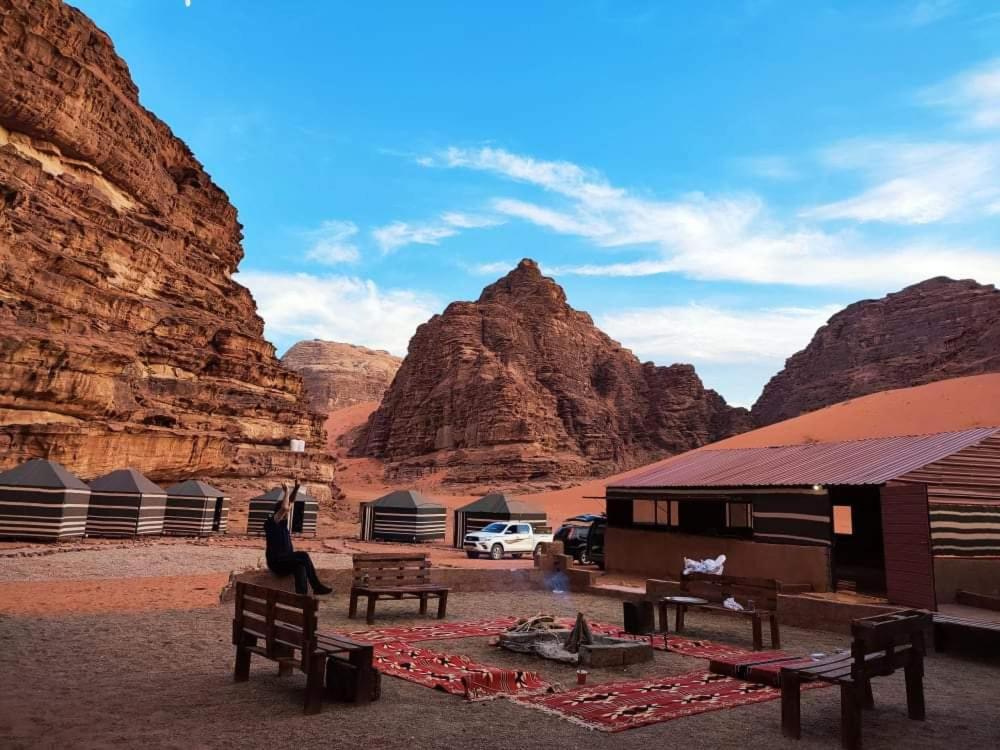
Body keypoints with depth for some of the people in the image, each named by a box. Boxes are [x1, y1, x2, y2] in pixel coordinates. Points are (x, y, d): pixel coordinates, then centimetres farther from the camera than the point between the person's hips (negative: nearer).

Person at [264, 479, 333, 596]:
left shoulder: (282, 521, 12)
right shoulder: (271, 522, -11)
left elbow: (290, 502, 15)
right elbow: (284, 507, -28)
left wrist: (296, 488, 1)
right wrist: (286, 492, -17)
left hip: (286, 561, 7)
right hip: (276, 562, -7)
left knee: (300, 565, -28)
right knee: (303, 556, -27)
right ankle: (316, 587, -20)